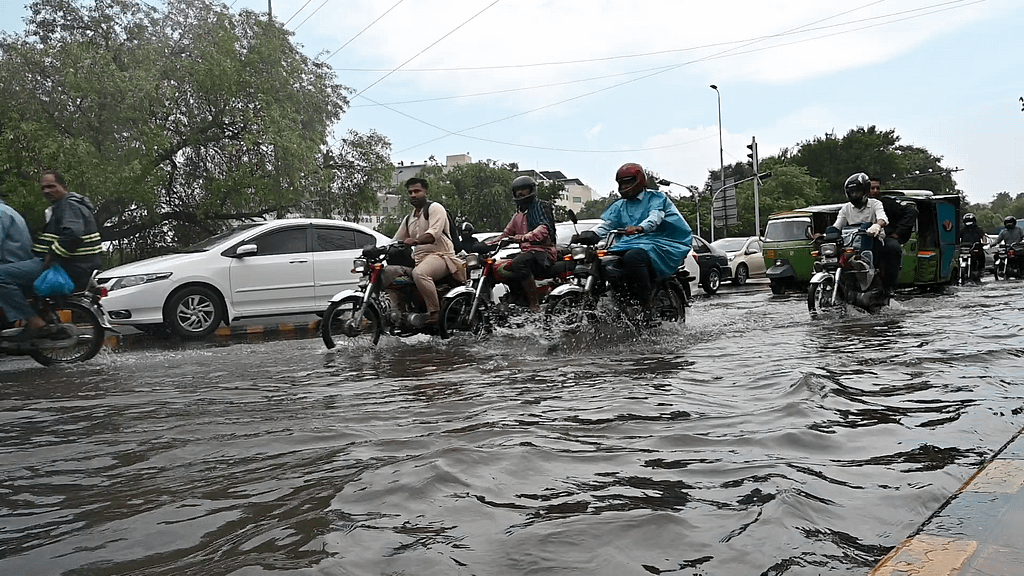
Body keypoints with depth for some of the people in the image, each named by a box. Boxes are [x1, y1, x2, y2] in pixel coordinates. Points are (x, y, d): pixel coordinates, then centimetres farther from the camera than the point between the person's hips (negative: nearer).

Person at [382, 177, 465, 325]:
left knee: (419, 273, -38)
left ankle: (435, 312, -33)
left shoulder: (434, 208, 0)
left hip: (440, 255, -9)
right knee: (388, 272, -7)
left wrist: (415, 241, -34)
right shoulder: (409, 219, 27)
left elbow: (434, 233, -18)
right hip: (418, 260, 9)